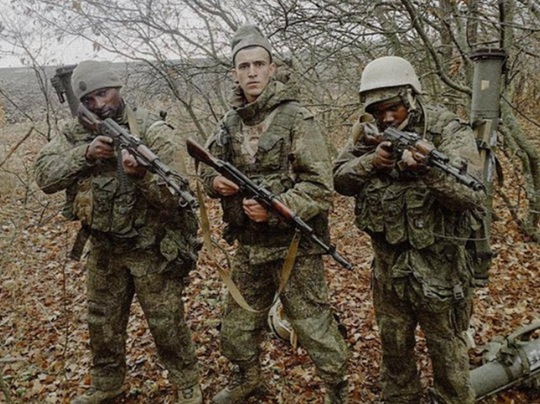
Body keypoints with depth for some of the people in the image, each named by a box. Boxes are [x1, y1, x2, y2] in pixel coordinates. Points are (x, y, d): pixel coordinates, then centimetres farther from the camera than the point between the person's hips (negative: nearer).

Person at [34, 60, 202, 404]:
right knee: (102, 322, 20)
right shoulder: (76, 133, 1)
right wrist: (84, 154, -24)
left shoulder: (154, 131, -15)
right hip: (104, 249, 5)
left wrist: (142, 175, -39)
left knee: (166, 324, 7)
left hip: (152, 249, -5)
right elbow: (45, 175, -9)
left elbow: (175, 194, -20)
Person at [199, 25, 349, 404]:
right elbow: (207, 166, 16)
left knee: (314, 325, 7)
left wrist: (274, 209, -26)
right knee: (238, 324, 20)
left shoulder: (297, 118, -13)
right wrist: (215, 181, -7)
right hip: (248, 245, 6)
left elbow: (320, 186, -17)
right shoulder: (230, 123, 6)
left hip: (295, 245, -6)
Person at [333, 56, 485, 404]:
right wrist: (371, 161, -22)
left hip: (437, 264, -5)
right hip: (388, 261, 5)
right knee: (394, 344, 23)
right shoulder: (370, 133, -1)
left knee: (446, 347, 14)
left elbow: (472, 195, -26)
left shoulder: (450, 132, -16)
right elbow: (341, 179, -4)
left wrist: (428, 168, -41)